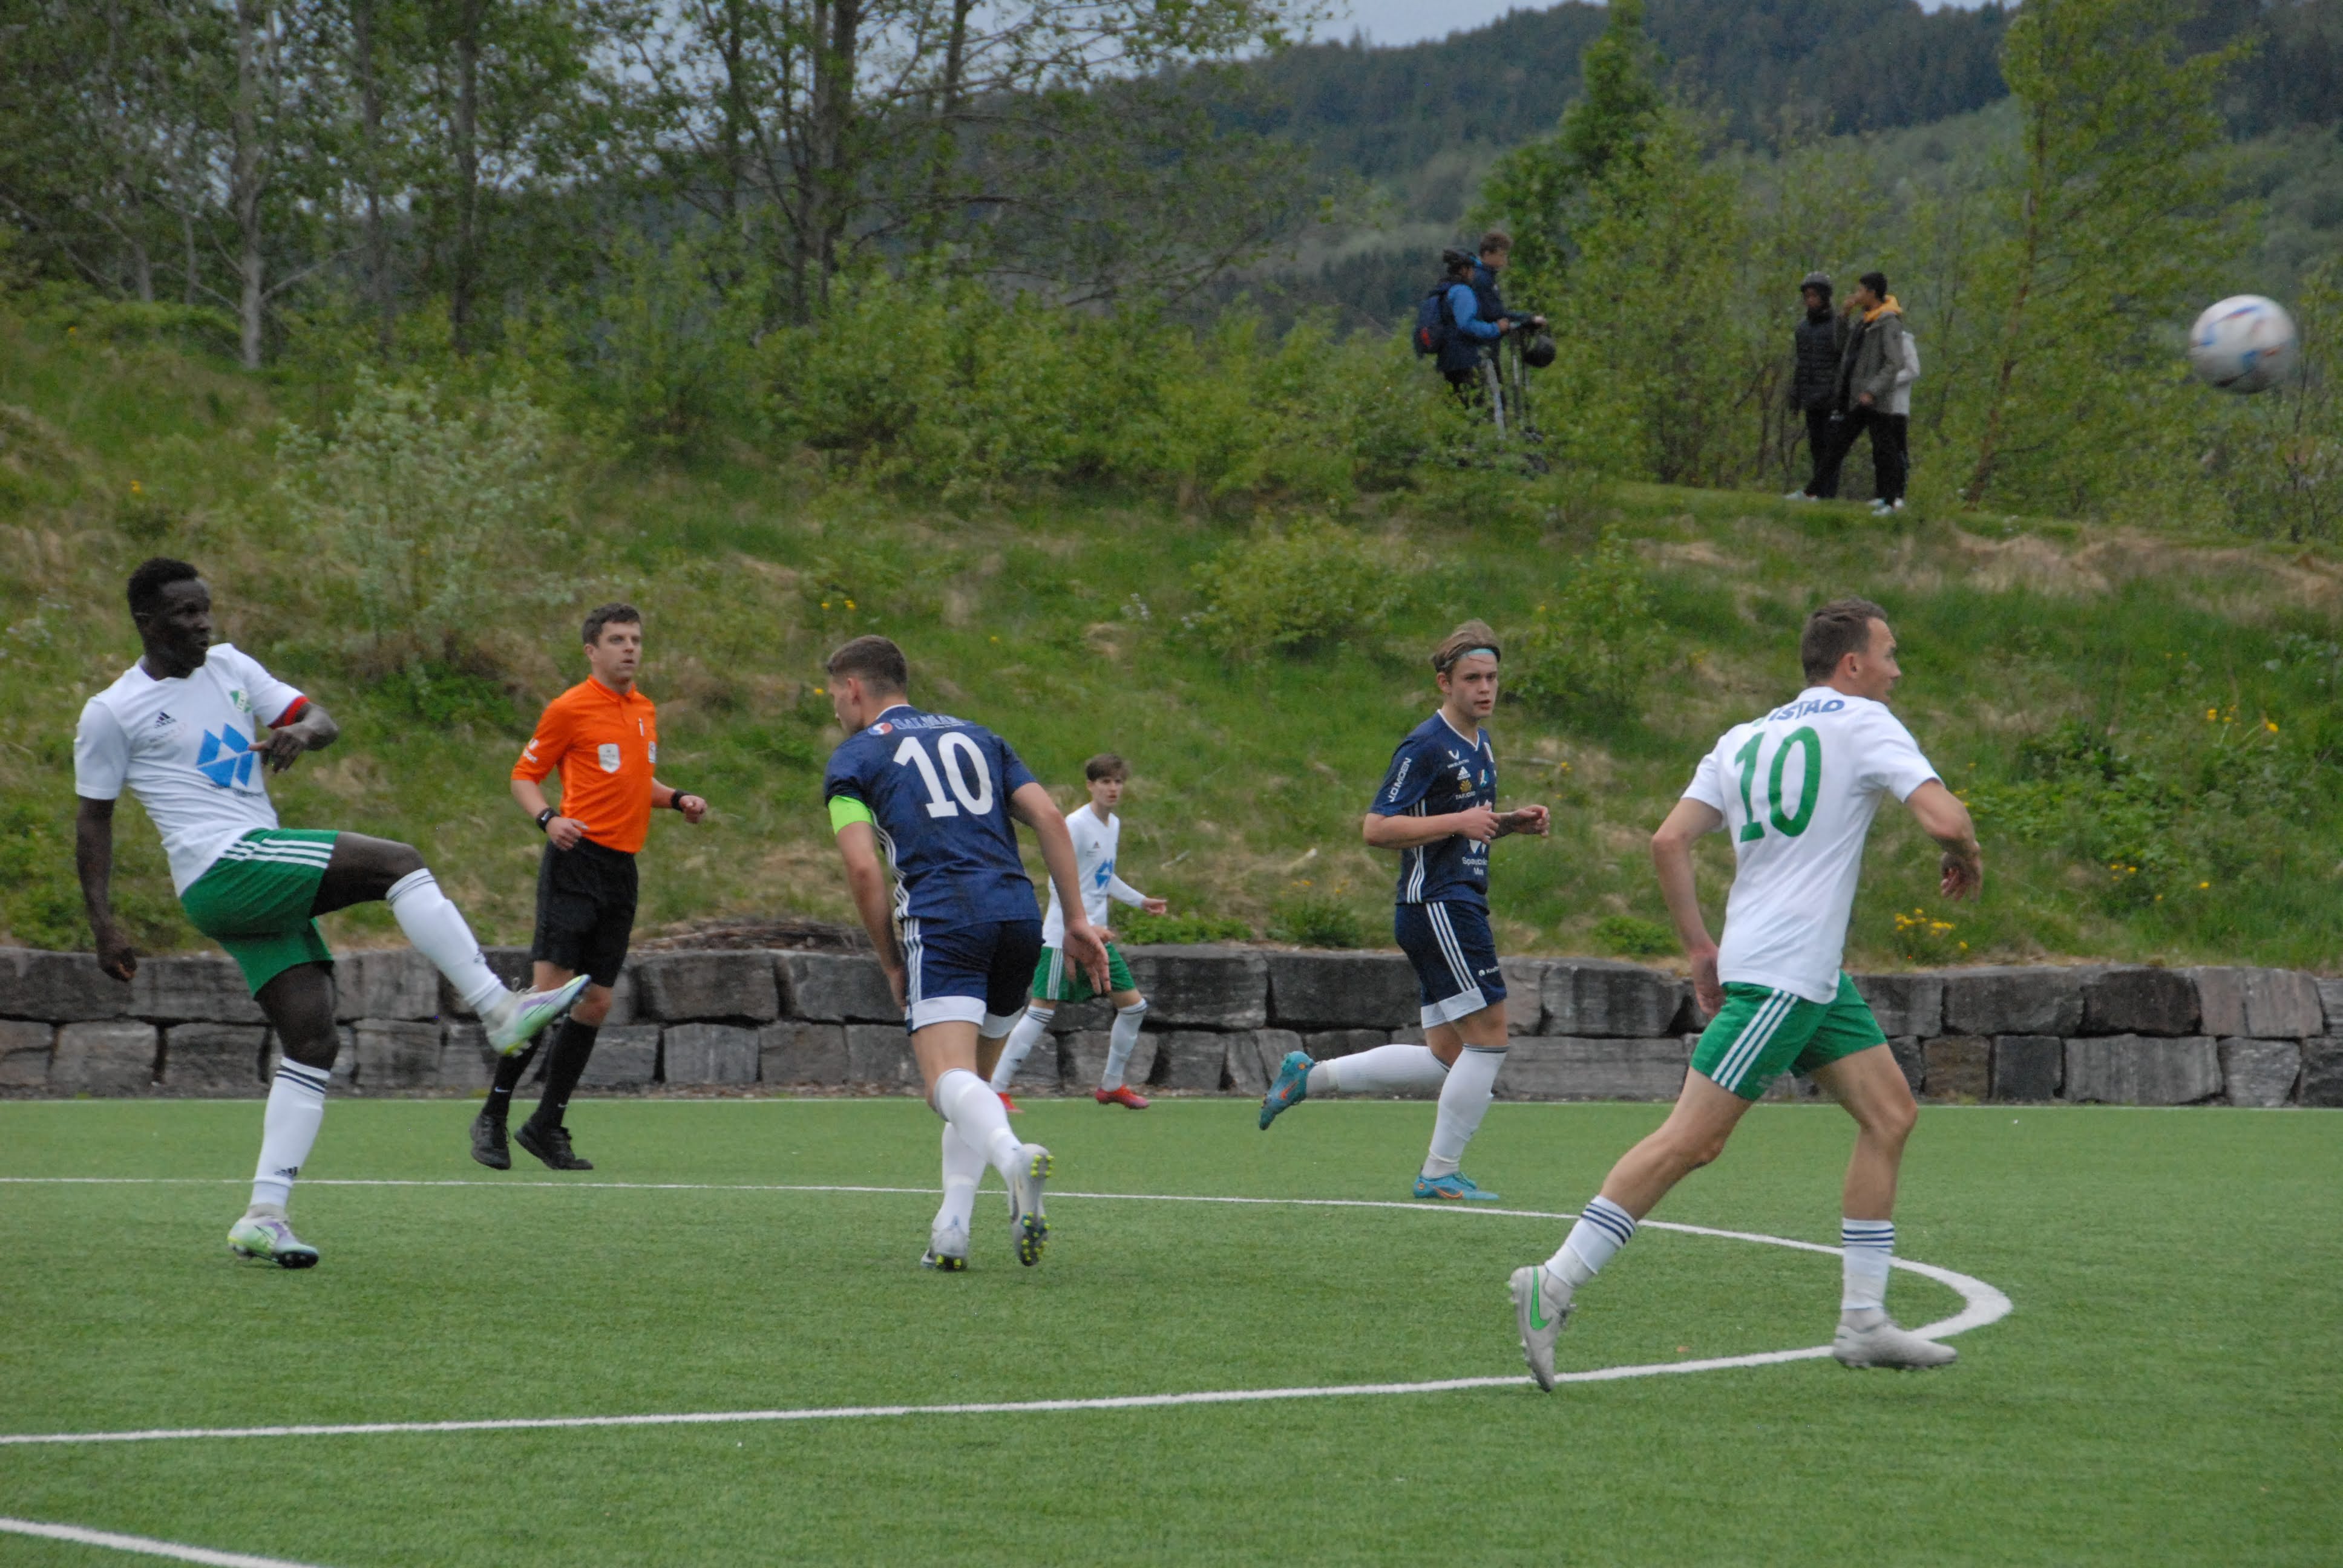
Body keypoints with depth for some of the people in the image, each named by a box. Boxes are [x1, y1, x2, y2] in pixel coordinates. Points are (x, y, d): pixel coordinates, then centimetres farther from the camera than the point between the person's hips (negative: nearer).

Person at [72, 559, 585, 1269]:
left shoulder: (229, 666, 18)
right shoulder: (111, 714, 2)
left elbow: (323, 722, 14)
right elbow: (94, 820, 6)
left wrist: (302, 731, -11)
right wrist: (103, 926, -1)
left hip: (268, 885, 7)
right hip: (222, 868, -7)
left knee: (313, 1043, -2)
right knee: (396, 862, -21)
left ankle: (264, 1216, -3)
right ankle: (500, 1010, -23)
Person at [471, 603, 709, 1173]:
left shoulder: (644, 709, 17)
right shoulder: (570, 708, -4)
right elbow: (524, 776, 0)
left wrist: (677, 799, 11)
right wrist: (549, 818, -18)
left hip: (621, 869, 7)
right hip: (577, 860, -7)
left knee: (595, 1003, 6)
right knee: (550, 988, -14)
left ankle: (546, 1125, 14)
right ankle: (492, 1117, -7)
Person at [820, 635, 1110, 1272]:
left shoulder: (853, 758, 11)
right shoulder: (974, 736, 25)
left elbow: (863, 869, -3)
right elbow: (1049, 817, 12)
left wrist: (893, 965, 7)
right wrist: (1076, 922, 11)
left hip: (941, 923, -5)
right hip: (1019, 916, 5)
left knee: (950, 1079, -17)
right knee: (973, 1079, 19)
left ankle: (1013, 1156, -49)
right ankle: (951, 1231, 7)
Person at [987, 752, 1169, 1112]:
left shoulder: (1114, 825, 12)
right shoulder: (1076, 825, -15)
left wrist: (1141, 901, 27)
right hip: (1063, 936, -8)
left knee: (1133, 1005, 7)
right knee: (1043, 1011, -11)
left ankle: (1111, 1085, 21)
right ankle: (997, 1089, -6)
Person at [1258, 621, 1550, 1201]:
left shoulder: (1481, 746, 17)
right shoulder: (1426, 747, -13)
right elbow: (1376, 828, -17)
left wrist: (1512, 822, 9)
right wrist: (1459, 823, -23)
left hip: (1458, 909, 10)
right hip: (1436, 907, -10)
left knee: (1447, 1061, 9)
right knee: (1488, 1038, -9)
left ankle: (1309, 1075, 17)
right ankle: (1440, 1174, -1)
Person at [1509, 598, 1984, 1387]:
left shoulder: (1743, 739, 15)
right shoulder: (1864, 725, -5)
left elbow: (1669, 840, 9)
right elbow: (1945, 819, -15)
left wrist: (1700, 948, 13)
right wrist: (1966, 859, 7)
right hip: (1780, 975, -9)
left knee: (1890, 1115, 11)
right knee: (1691, 1140, -10)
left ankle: (1862, 1321, 9)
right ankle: (1554, 1287, -12)